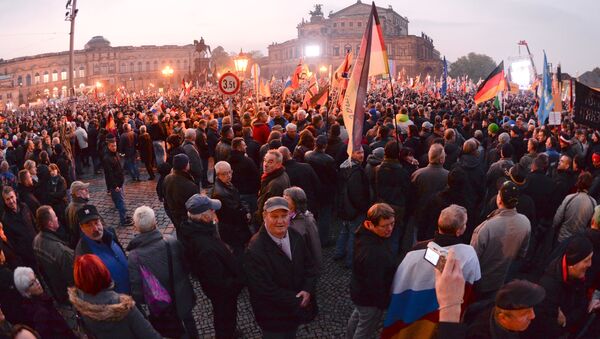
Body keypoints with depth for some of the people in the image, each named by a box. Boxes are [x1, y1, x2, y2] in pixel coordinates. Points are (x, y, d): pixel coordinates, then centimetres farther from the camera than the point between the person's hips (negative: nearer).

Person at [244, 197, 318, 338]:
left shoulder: (296, 237, -7)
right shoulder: (255, 250, -30)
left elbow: (309, 266, 2)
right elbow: (265, 290, -27)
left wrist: (307, 291, -15)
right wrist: (297, 302, -20)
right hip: (274, 317, -6)